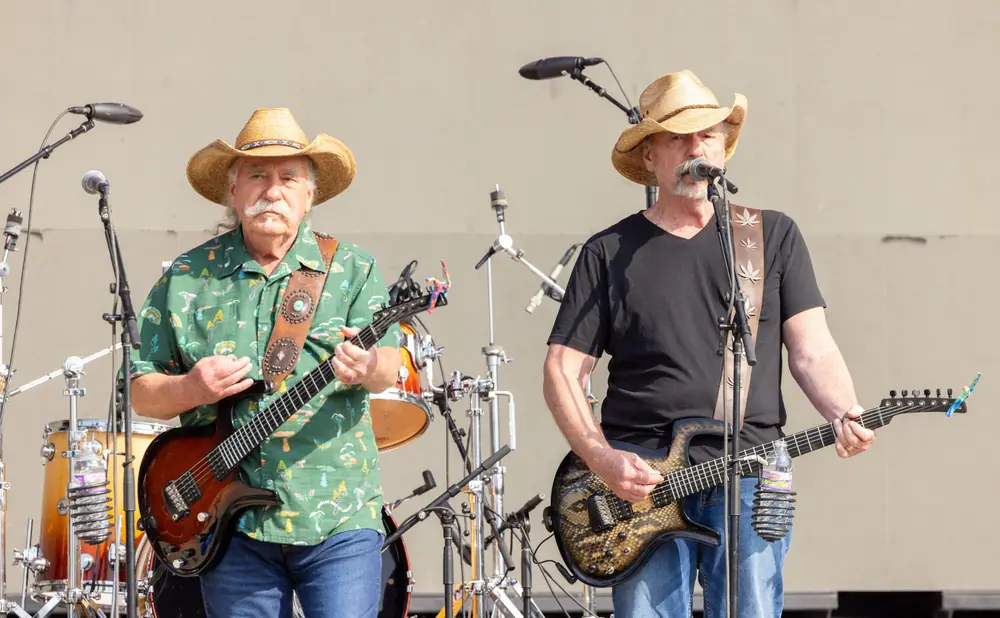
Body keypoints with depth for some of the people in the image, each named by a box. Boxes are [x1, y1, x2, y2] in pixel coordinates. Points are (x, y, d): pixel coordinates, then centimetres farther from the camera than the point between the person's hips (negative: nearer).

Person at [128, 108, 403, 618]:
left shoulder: (352, 268, 6)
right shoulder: (186, 277, 8)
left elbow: (388, 365, -7)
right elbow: (141, 392, 9)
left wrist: (369, 368, -31)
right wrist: (190, 390, -12)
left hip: (338, 518, -1)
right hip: (232, 522, 1)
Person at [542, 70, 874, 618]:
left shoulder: (773, 235, 12)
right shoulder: (609, 253, 9)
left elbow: (812, 351, 5)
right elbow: (562, 369, 7)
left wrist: (844, 416, -15)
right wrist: (602, 460, -8)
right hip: (639, 475, 0)